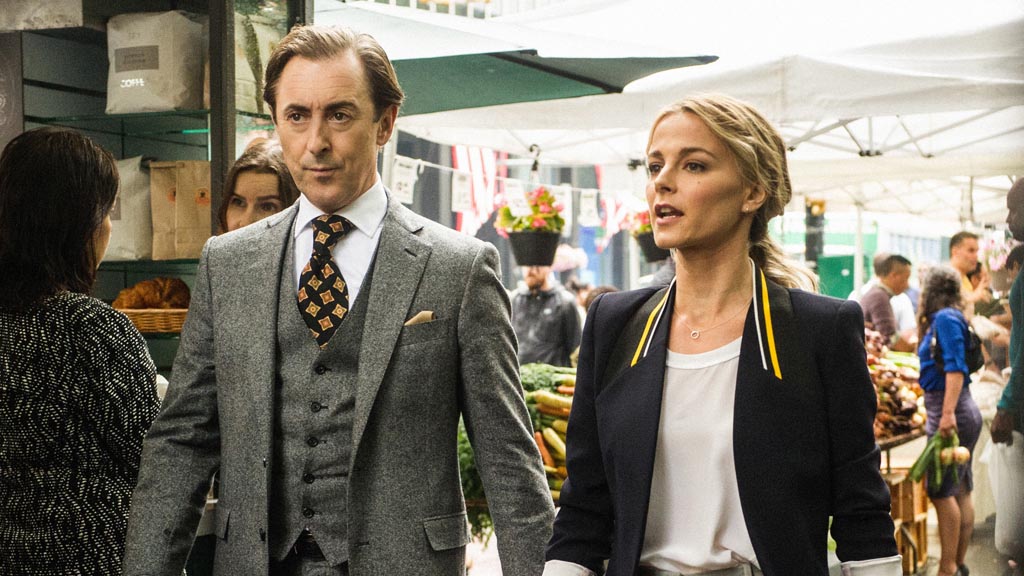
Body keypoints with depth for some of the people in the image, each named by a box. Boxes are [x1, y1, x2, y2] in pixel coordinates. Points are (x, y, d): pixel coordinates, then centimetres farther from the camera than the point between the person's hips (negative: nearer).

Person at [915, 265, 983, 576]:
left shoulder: (945, 318, -11)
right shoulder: (946, 319, 16)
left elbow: (955, 367, -21)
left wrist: (947, 413, -28)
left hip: (950, 413, -10)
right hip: (964, 413, 10)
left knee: (941, 491, -8)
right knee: (961, 492, 11)